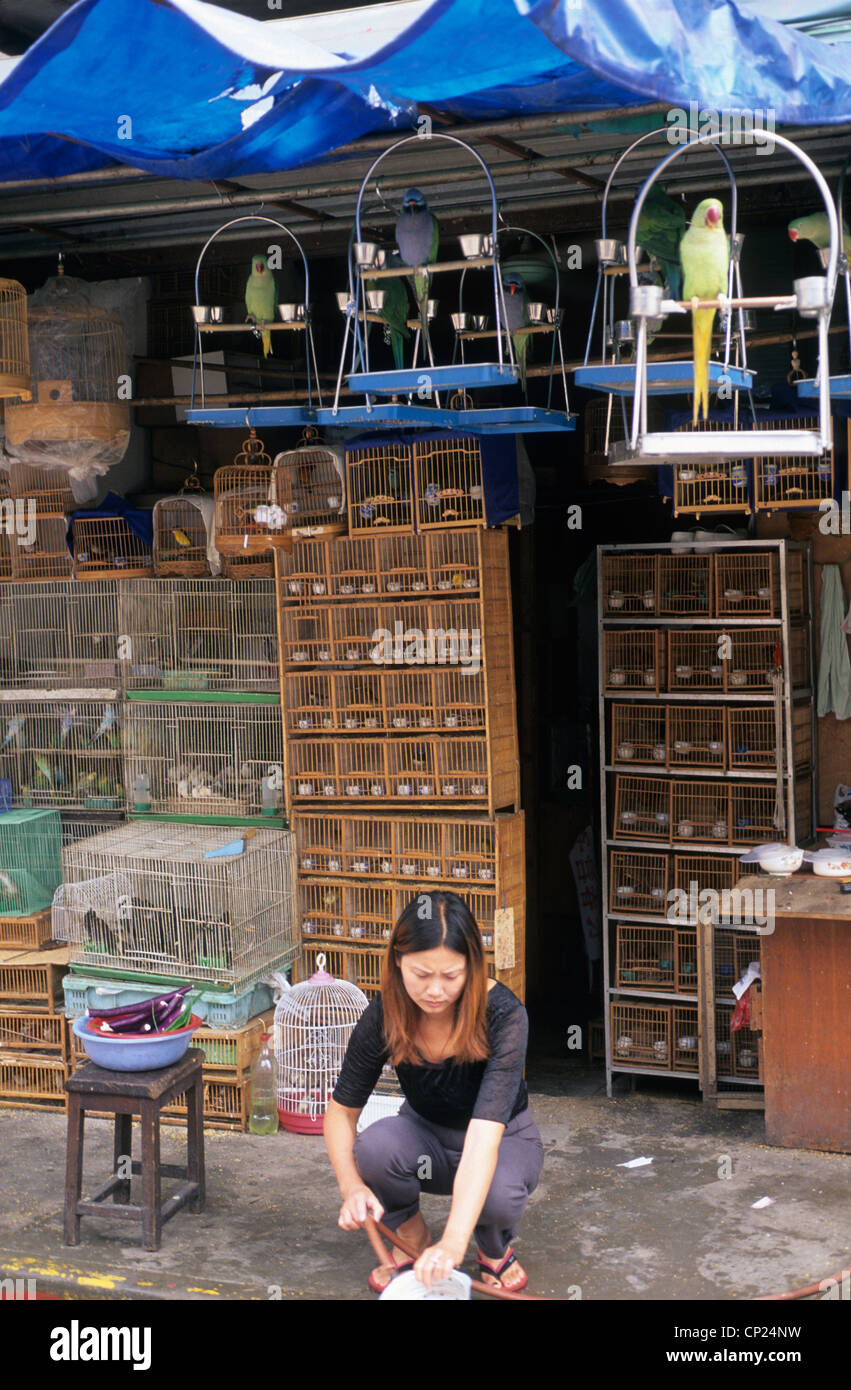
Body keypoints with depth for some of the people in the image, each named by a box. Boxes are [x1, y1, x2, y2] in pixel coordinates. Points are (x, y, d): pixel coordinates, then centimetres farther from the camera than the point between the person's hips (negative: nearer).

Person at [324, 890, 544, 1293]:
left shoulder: (504, 1015, -33)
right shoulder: (385, 1014, -23)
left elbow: (484, 1135, -43)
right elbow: (341, 1110, -14)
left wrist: (454, 1241, -54)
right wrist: (352, 1186, -34)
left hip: (503, 1139, -2)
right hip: (426, 1134, 3)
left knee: (499, 1194, -38)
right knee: (376, 1145, -32)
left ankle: (494, 1249, 0)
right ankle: (413, 1240, -1)